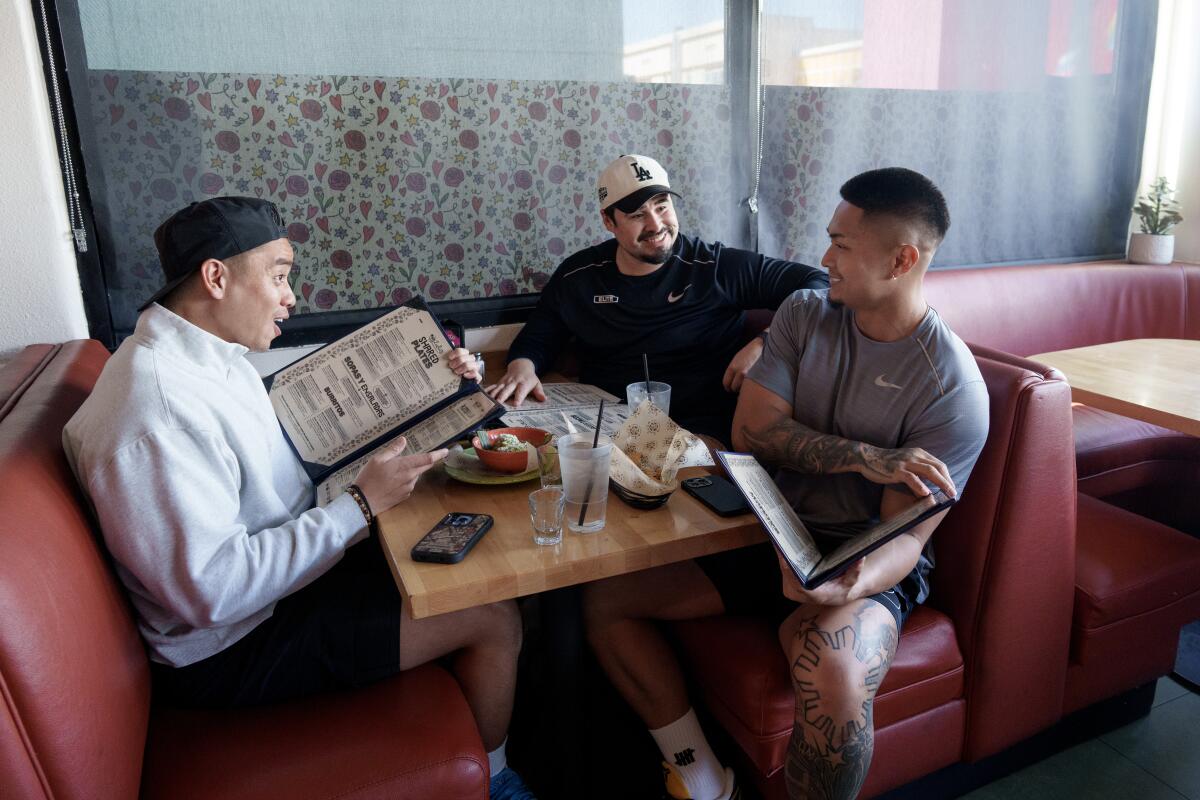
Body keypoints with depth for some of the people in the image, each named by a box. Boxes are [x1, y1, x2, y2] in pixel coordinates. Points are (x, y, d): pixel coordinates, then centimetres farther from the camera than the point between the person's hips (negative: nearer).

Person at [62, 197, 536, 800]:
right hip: (231, 647, -10)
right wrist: (362, 504, -27)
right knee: (493, 620, -9)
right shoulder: (157, 408, -30)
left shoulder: (210, 355, 3)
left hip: (284, 565, 10)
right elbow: (214, 590, -32)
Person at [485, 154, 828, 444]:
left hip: (699, 432, -4)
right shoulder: (578, 275, 9)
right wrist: (522, 366, -3)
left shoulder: (719, 268, -2)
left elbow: (817, 285, 0)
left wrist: (764, 343, -16)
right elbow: (536, 339, 22)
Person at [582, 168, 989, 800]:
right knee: (605, 596, -6)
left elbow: (904, 538, -15)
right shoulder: (804, 314, 0)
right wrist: (865, 456, -21)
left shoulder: (952, 387, -14)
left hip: (863, 561, -5)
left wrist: (848, 585, -38)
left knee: (832, 678, -37)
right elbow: (750, 429, -8)